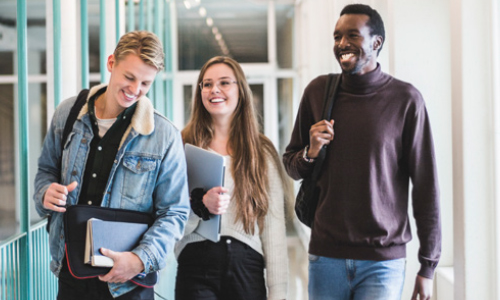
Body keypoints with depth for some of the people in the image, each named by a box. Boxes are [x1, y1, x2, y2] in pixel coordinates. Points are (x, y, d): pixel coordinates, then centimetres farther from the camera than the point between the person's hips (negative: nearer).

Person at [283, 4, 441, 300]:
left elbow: (426, 186, -2)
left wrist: (428, 267, -2)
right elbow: (291, 166, 15)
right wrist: (311, 152, -8)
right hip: (326, 254, 3)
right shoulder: (318, 90, 5)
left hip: (384, 260, -3)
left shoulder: (405, 99, -4)